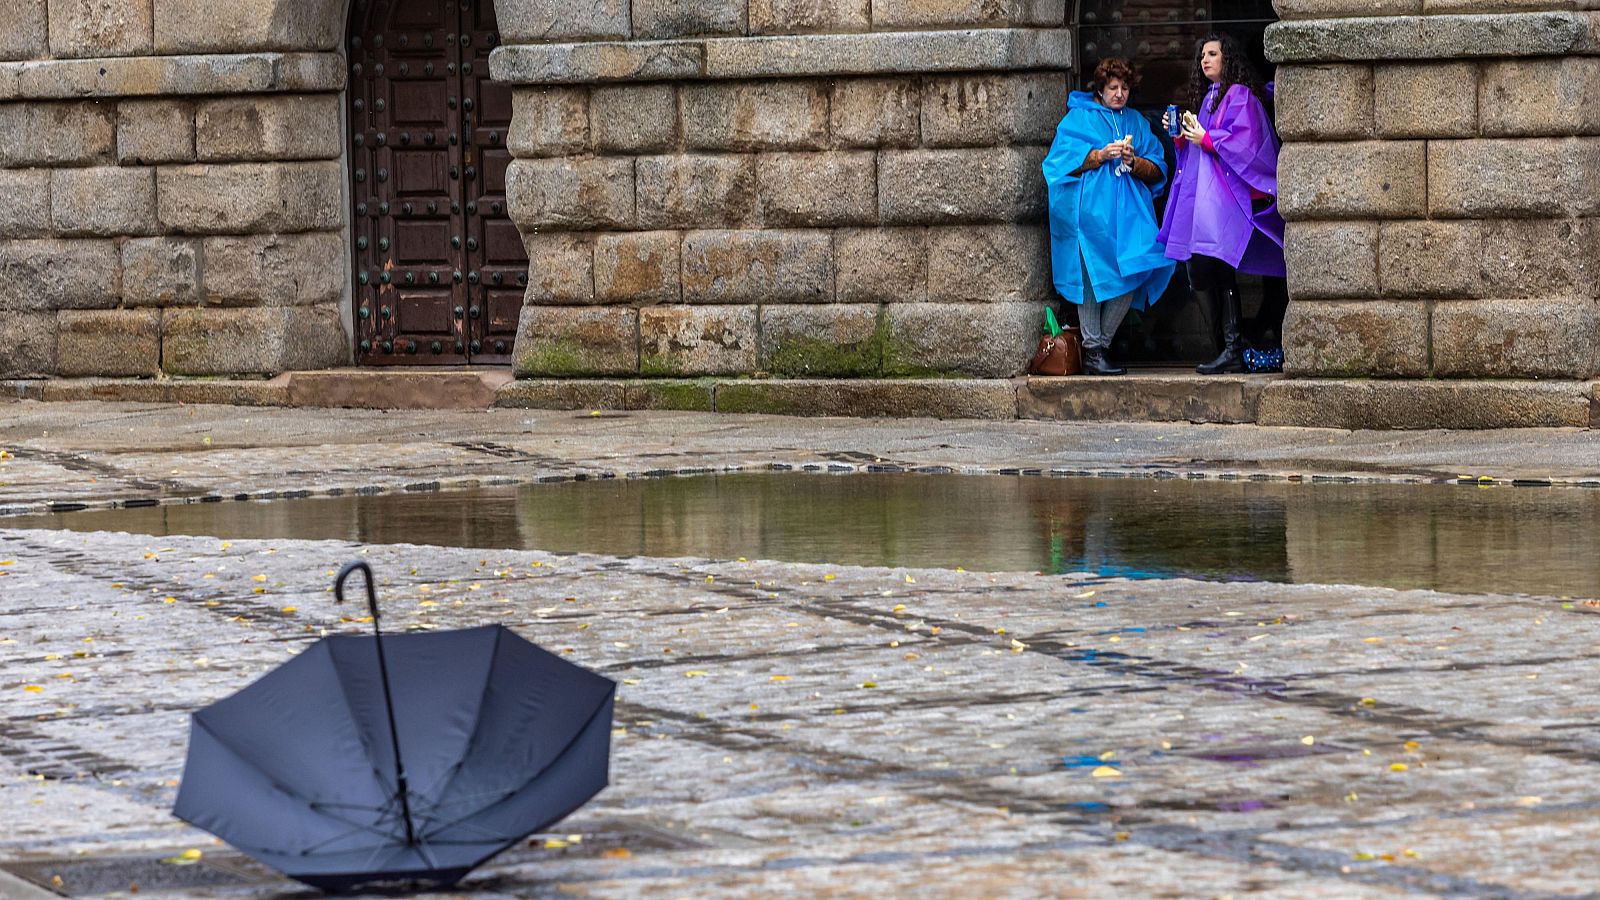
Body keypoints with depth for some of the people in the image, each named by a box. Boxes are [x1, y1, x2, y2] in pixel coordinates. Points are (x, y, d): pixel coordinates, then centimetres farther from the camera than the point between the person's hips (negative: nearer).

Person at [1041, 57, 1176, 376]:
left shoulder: (1136, 122, 20)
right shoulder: (1079, 117, 8)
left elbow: (1157, 170, 13)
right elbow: (1064, 160, -3)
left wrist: (1133, 162, -7)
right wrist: (1101, 155, -14)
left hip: (1128, 210, 4)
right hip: (1089, 207, -4)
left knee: (1133, 272, -9)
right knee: (1092, 274, -9)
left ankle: (1102, 343, 1)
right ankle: (1092, 351, -8)